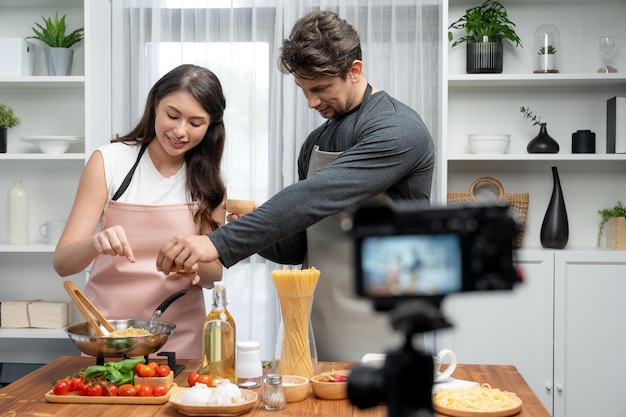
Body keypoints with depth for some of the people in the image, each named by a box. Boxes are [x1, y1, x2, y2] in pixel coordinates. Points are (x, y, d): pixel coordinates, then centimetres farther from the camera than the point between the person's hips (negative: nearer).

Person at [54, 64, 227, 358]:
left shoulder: (207, 180, 0)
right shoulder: (109, 161, -8)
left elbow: (214, 272, 3)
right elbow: (62, 263, -10)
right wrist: (96, 243, -31)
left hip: (181, 337, 2)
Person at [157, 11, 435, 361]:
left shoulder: (399, 130, -13)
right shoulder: (316, 143, 12)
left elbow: (316, 197, -26)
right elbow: (297, 248, 13)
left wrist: (221, 244, -31)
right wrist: (255, 232, -9)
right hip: (317, 327, 7)